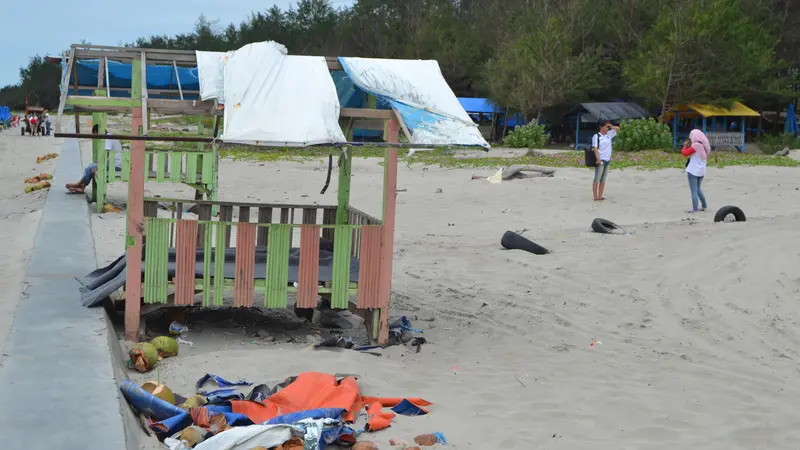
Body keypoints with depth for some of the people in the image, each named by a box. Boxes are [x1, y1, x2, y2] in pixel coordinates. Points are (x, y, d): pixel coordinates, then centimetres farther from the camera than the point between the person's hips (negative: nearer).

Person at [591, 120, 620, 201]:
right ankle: (596, 197, -7)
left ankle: (600, 196, 10)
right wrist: (598, 159, -23)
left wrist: (611, 126, 1)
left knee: (603, 180, 8)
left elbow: (618, 129, 21)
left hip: (607, 160, 7)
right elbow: (595, 148, -14)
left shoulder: (609, 135, 11)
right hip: (600, 161, -7)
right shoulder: (596, 136, -7)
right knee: (597, 179, -6)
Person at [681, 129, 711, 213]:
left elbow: (684, 153, -16)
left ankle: (695, 208, -8)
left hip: (693, 171, -8)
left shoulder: (695, 146, -16)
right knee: (698, 189, 22)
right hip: (701, 171, 8)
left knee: (694, 191, -5)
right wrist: (689, 146, 10)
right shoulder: (703, 146, 8)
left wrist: (685, 146, 2)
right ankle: (704, 205, 26)